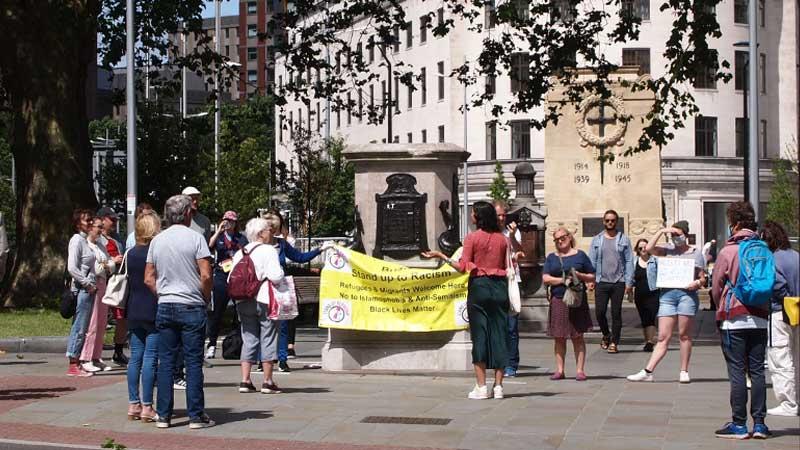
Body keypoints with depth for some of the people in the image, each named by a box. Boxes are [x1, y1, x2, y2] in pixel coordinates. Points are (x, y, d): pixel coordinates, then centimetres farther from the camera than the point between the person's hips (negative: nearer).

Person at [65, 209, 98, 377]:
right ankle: (73, 366, -4)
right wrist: (87, 283, -15)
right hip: (82, 288, -9)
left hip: (89, 289, 9)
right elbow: (72, 268, -19)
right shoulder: (76, 240, -11)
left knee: (82, 328, 10)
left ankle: (77, 363, 14)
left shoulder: (85, 240, 17)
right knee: (79, 327, -7)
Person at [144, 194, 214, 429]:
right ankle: (196, 415, 2)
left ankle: (163, 415, 9)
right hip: (191, 306, -4)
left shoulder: (157, 240, 8)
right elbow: (206, 275, -12)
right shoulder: (195, 238, -7)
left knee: (165, 362, 7)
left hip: (165, 306, 4)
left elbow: (149, 279, 8)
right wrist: (205, 298, 2)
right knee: (193, 362, 0)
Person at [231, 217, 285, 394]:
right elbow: (275, 276, -18)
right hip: (264, 300, -5)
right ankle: (267, 382, 4)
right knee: (268, 340, 3)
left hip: (244, 302, 5)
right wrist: (280, 272, 2)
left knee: (249, 340, 10)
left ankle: (245, 381, 7)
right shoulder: (268, 250, -8)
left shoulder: (239, 253, 10)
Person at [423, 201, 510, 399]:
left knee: (479, 334, 0)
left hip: (479, 286, -3)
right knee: (499, 334, 4)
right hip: (499, 286, 3)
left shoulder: (472, 237, -6)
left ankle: (481, 386, -2)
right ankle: (498, 386, 3)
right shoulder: (502, 238, 6)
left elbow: (463, 267, -8)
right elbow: (506, 267, 6)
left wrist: (441, 256, 0)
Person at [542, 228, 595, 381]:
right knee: (559, 337, 3)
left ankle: (580, 370, 1)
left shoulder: (580, 255, 8)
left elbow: (592, 277, 8)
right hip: (558, 301, 2)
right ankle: (559, 370, 8)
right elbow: (545, 278, 1)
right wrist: (563, 280, -12)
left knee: (577, 336, -1)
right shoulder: (551, 258, 12)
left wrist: (579, 275, -10)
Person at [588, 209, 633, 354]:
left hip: (619, 282, -1)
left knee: (616, 313, 1)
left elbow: (629, 261, 3)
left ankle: (614, 343, 9)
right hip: (601, 282, 1)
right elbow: (592, 261, 8)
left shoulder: (623, 239, 5)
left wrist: (629, 282, -4)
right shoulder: (597, 240, 9)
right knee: (599, 312, -4)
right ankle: (606, 335, 22)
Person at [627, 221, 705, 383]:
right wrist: (661, 231, -1)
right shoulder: (668, 250, 15)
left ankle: (684, 372, 8)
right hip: (667, 294, 2)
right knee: (663, 337, 0)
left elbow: (702, 279, 10)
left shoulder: (696, 253, 10)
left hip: (687, 293, -2)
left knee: (684, 335, 0)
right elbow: (649, 248, -1)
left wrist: (697, 283, -12)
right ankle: (647, 372, -4)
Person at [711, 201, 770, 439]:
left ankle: (738, 425, 0)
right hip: (760, 318, 4)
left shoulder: (727, 252, -9)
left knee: (737, 372, -1)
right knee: (757, 371, 8)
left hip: (734, 320, -4)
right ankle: (759, 424, 7)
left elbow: (717, 287, -1)